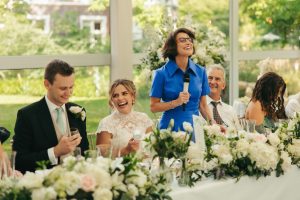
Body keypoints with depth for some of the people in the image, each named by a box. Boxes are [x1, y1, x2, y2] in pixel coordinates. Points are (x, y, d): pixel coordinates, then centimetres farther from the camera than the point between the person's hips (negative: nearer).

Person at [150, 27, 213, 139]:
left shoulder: (200, 72, 5)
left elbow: (203, 105, 10)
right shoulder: (162, 74, -4)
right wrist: (176, 102, -15)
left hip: (194, 129, 3)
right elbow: (153, 107, -3)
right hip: (170, 130, -2)